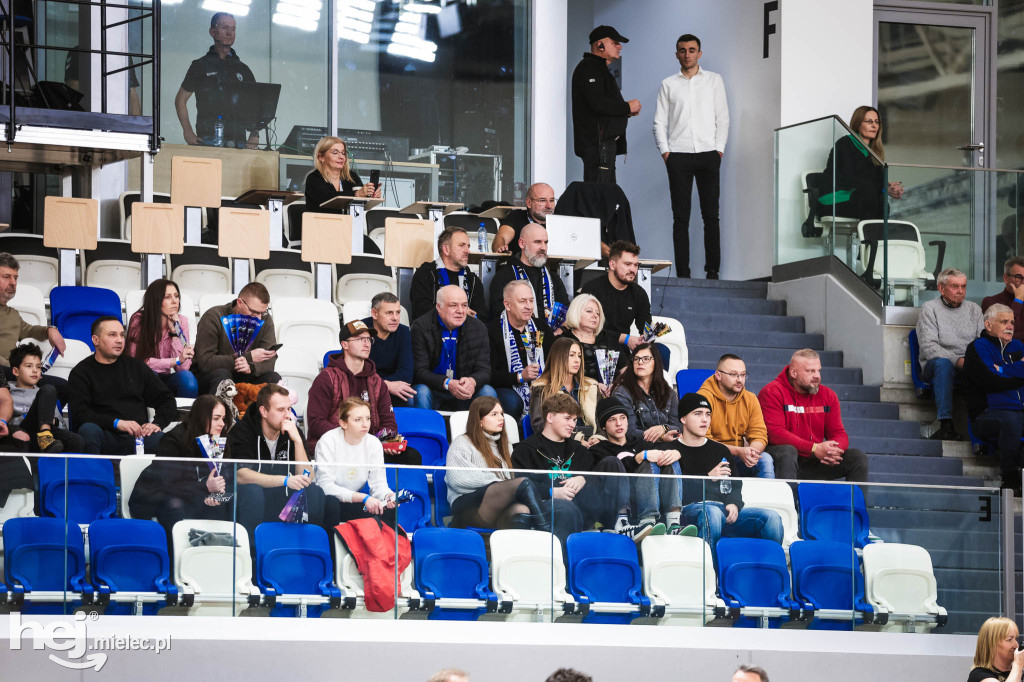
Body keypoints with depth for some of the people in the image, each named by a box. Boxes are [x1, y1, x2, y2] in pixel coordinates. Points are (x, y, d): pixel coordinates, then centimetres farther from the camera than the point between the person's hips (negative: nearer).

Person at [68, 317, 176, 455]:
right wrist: (117, 423, -16)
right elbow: (79, 414, -4)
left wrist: (157, 423, 1)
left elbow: (167, 400, 24)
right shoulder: (81, 373, 11)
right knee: (88, 430, -38)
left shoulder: (136, 367, 22)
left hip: (138, 436, 2)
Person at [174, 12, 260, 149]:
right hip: (207, 140, -3)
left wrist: (254, 135, 4)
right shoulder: (200, 66, 10)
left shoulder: (243, 70, 18)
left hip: (238, 140, 3)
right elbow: (180, 99, 10)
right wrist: (188, 132, -3)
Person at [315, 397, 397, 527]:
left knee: (389, 511, -22)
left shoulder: (374, 444, 0)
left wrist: (388, 496, -28)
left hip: (353, 504, 4)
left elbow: (378, 483, -3)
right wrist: (364, 498, -28)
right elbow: (326, 485, -21)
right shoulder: (327, 442, -14)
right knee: (330, 502, -38)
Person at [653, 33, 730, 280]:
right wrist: (665, 151, -3)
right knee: (681, 217, -4)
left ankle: (713, 270, -2)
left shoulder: (713, 80, 12)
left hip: (708, 154, 0)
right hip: (678, 155, 0)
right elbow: (659, 122, 10)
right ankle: (682, 272, -5)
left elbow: (722, 118, 9)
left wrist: (719, 148, -2)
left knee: (711, 214, -3)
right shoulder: (668, 84, 12)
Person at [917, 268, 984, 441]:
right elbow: (928, 347, -8)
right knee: (943, 364, -39)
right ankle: (946, 425, -45)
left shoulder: (974, 309, 17)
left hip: (970, 366, 3)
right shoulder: (930, 309, 4)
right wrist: (957, 360, -21)